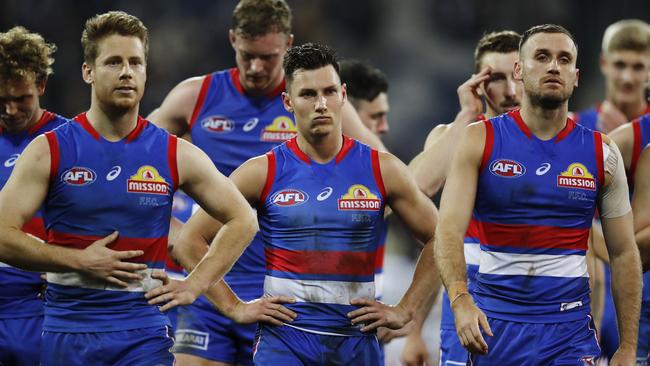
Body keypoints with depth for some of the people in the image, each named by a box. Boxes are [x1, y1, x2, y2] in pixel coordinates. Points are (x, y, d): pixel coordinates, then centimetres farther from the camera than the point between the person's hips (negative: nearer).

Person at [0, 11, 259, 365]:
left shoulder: (176, 155, 2)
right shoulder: (49, 151, -1)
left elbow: (242, 220, 11)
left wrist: (194, 284, 2)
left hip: (143, 332, 0)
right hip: (68, 331, 0)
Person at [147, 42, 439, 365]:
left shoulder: (381, 170, 5)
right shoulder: (264, 172, 1)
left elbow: (438, 239, 13)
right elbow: (191, 240, 5)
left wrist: (403, 311, 5)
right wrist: (235, 307, -1)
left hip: (356, 339, 2)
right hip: (284, 339, -2)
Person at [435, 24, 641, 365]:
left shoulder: (601, 153, 4)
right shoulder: (481, 140, -2)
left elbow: (624, 254, 6)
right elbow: (449, 229, -12)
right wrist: (461, 300, -31)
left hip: (570, 328, 1)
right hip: (494, 322, -1)